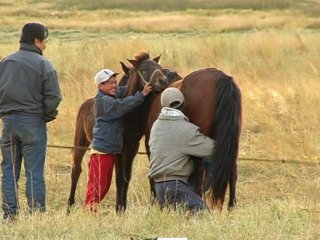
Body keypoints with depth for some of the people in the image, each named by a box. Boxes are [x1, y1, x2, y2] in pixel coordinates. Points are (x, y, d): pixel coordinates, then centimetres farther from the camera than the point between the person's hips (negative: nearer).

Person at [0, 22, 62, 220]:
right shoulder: (43, 65, -9)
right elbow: (53, 97, -13)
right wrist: (48, 116, 3)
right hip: (33, 122, -4)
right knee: (34, 172, -1)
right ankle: (37, 213, 0)